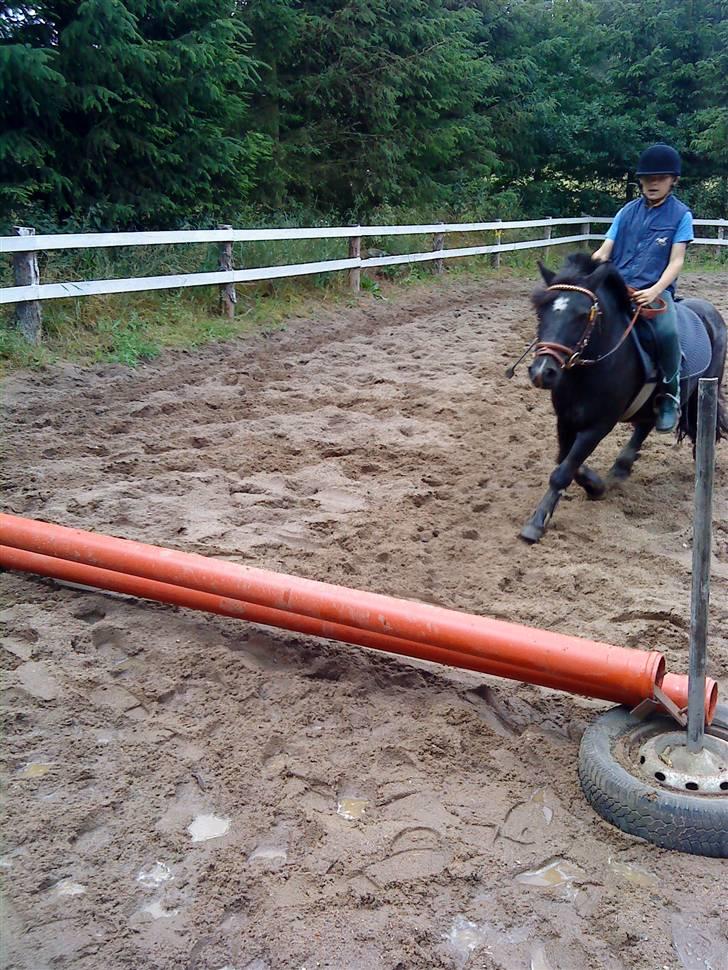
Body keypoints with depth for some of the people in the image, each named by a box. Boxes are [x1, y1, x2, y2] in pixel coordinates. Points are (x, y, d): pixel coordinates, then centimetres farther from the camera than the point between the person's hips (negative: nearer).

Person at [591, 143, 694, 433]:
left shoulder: (681, 215, 3)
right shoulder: (628, 211, 12)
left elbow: (676, 261, -5)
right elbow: (604, 251, 8)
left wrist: (655, 291, -23)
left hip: (656, 291, -4)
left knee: (667, 331, -33)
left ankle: (671, 392, -9)